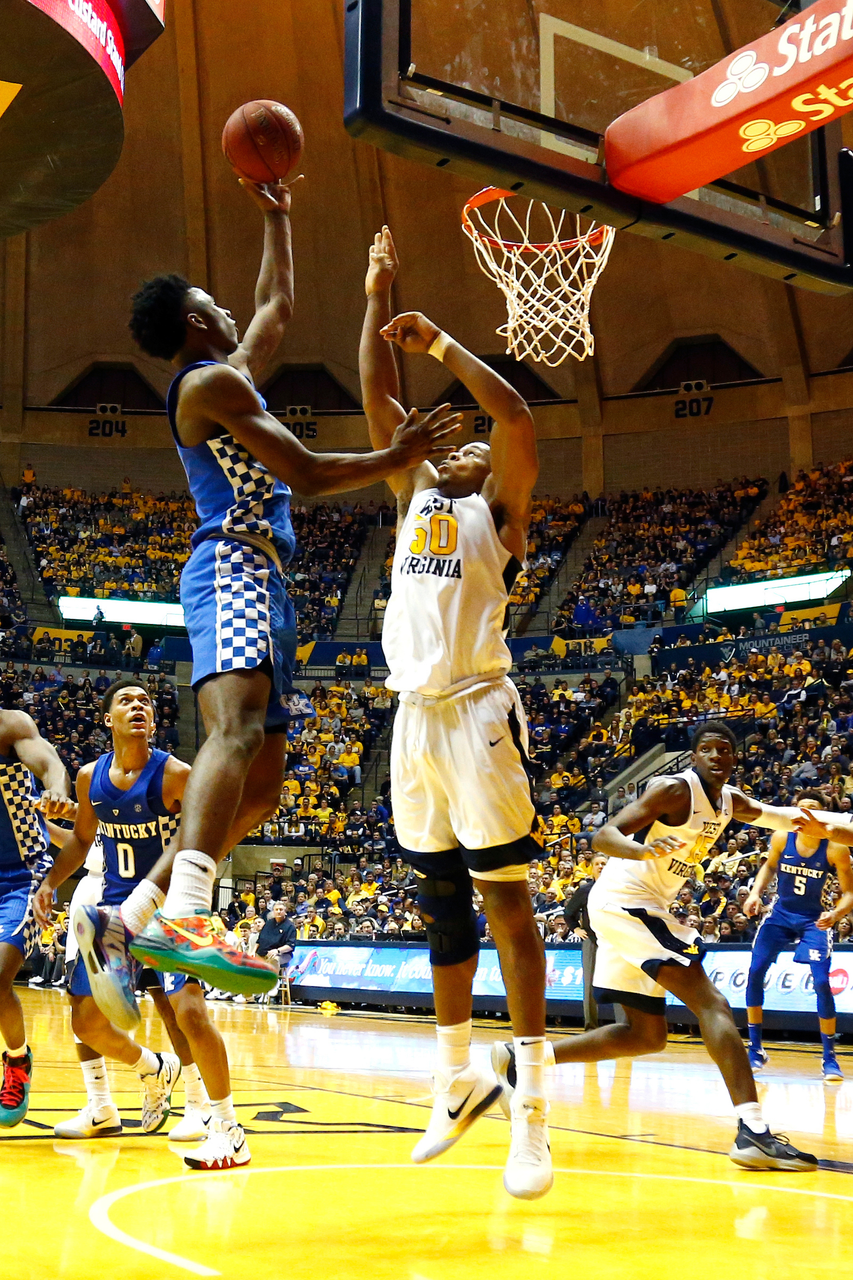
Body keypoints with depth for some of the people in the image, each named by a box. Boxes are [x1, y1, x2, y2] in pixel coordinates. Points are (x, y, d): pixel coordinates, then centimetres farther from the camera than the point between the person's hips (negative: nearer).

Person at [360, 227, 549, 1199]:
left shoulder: (498, 509, 4)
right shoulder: (415, 498, 19)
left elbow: (516, 416, -12)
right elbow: (378, 400, 18)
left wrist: (440, 342, -6)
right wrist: (378, 300, 14)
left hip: (478, 710, -6)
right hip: (415, 714, 7)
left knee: (503, 898, -7)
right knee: (441, 902, 11)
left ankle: (533, 1111, -6)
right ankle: (458, 1082, 22)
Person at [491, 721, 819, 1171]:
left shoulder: (730, 801, 13)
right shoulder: (674, 789, -13)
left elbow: (768, 815, 34)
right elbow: (603, 836, -21)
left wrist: (801, 817, 10)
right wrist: (642, 849, -43)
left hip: (640, 910, 10)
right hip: (624, 901, -10)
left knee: (647, 1035, 13)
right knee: (711, 1003, -17)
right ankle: (752, 1131, -24)